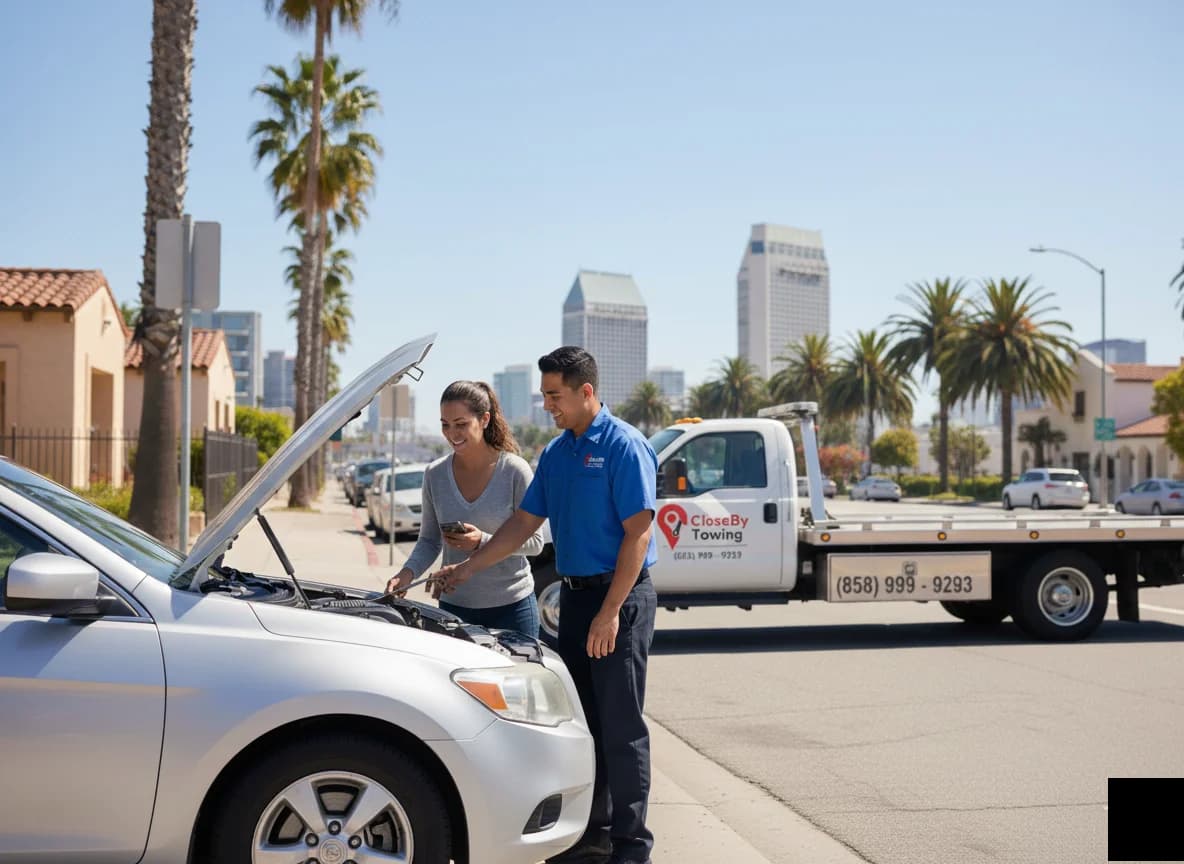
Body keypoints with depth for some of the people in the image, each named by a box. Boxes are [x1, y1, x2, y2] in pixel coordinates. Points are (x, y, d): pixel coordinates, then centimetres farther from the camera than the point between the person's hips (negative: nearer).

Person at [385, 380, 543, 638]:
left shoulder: (514, 470, -9)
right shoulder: (435, 474, 2)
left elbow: (534, 542, -7)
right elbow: (429, 540, 9)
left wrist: (483, 541, -21)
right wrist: (408, 572, -10)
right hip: (454, 606, 3)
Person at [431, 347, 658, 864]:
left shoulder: (624, 447, -12)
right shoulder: (556, 453, 12)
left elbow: (638, 533, -17)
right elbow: (525, 522, 17)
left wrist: (610, 612, -21)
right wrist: (469, 568, 11)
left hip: (620, 598, -8)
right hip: (574, 596, 8)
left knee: (621, 726, -4)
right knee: (582, 721, 13)